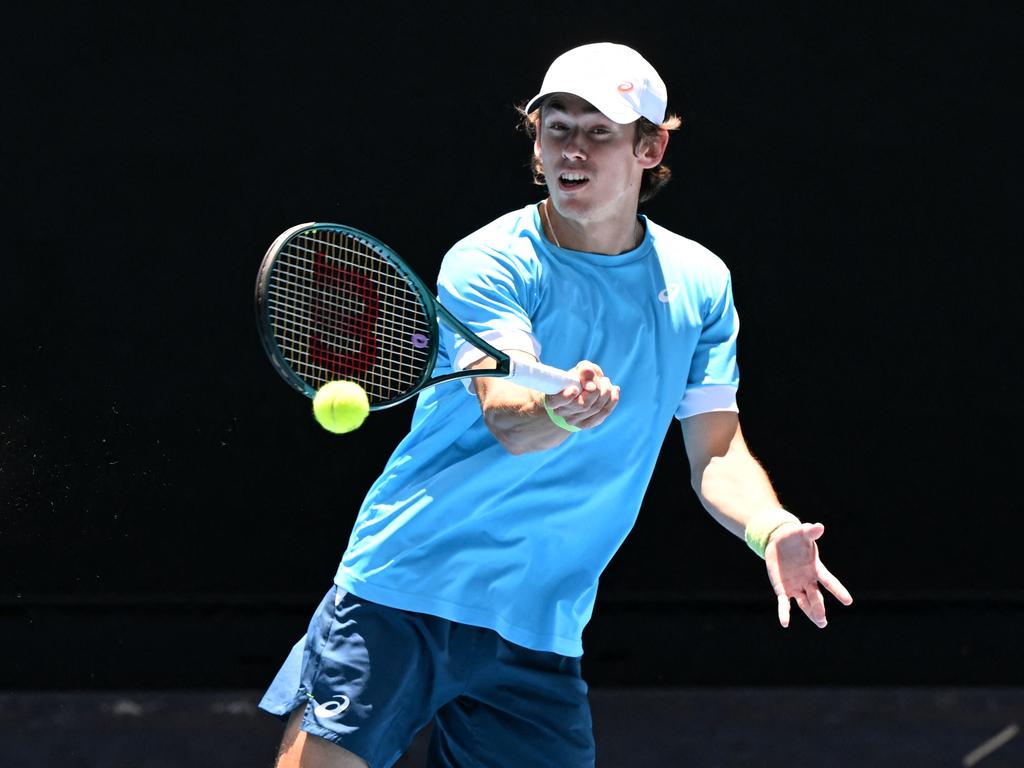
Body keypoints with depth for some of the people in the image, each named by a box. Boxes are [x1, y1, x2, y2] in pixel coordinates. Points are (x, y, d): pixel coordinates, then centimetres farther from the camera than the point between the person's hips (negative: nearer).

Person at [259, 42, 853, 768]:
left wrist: (770, 529, -16)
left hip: (539, 632, 4)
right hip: (403, 591, -4)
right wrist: (561, 410, -49)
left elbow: (717, 451, 6)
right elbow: (507, 420, -25)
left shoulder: (699, 284, 7)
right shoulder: (486, 265, -9)